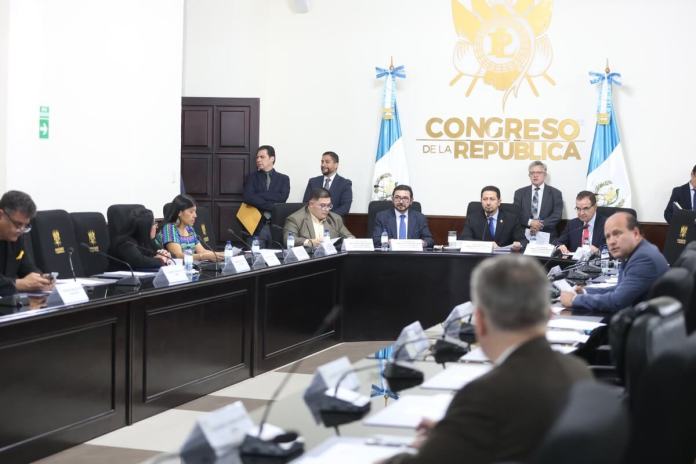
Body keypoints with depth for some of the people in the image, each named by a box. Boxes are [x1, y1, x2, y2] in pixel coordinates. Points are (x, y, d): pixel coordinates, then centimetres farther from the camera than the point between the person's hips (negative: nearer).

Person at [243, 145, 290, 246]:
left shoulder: (283, 179, 12)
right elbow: (248, 198, -6)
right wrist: (272, 206, -11)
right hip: (257, 226, 0)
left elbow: (282, 198, -6)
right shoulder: (251, 178, 11)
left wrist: (258, 195, -7)